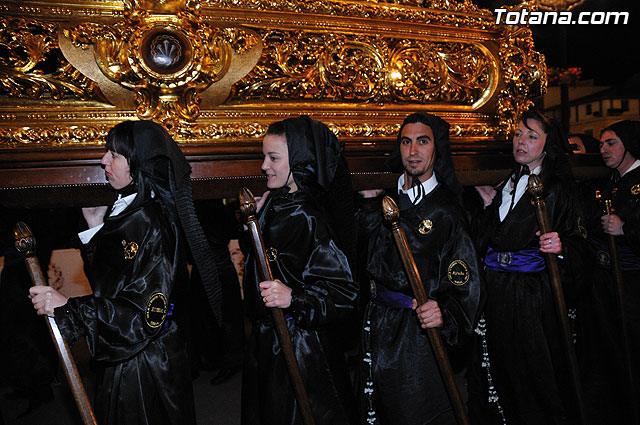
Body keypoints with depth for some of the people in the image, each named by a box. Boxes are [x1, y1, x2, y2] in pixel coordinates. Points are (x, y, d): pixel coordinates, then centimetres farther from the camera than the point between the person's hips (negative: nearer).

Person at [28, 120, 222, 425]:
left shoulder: (150, 223, -25)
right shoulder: (126, 211, 3)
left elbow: (146, 312, -27)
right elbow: (105, 281, 11)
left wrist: (68, 307, -26)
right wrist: (96, 228, 2)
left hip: (146, 363, -9)